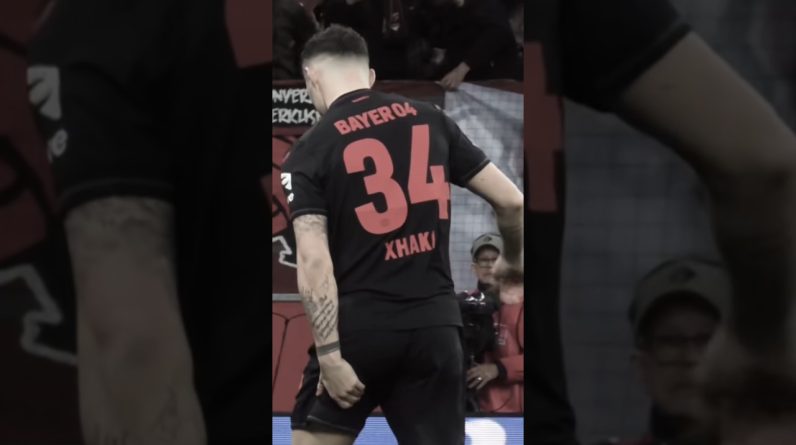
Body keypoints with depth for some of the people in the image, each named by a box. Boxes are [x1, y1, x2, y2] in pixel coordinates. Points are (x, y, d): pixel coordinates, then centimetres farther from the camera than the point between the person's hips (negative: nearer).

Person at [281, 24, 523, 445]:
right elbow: (511, 201, 8)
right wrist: (511, 261, 27)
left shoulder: (309, 151, -3)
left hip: (359, 326, -3)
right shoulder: (430, 119, 7)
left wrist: (329, 354, -13)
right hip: (435, 325, 3)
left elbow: (314, 262, -12)